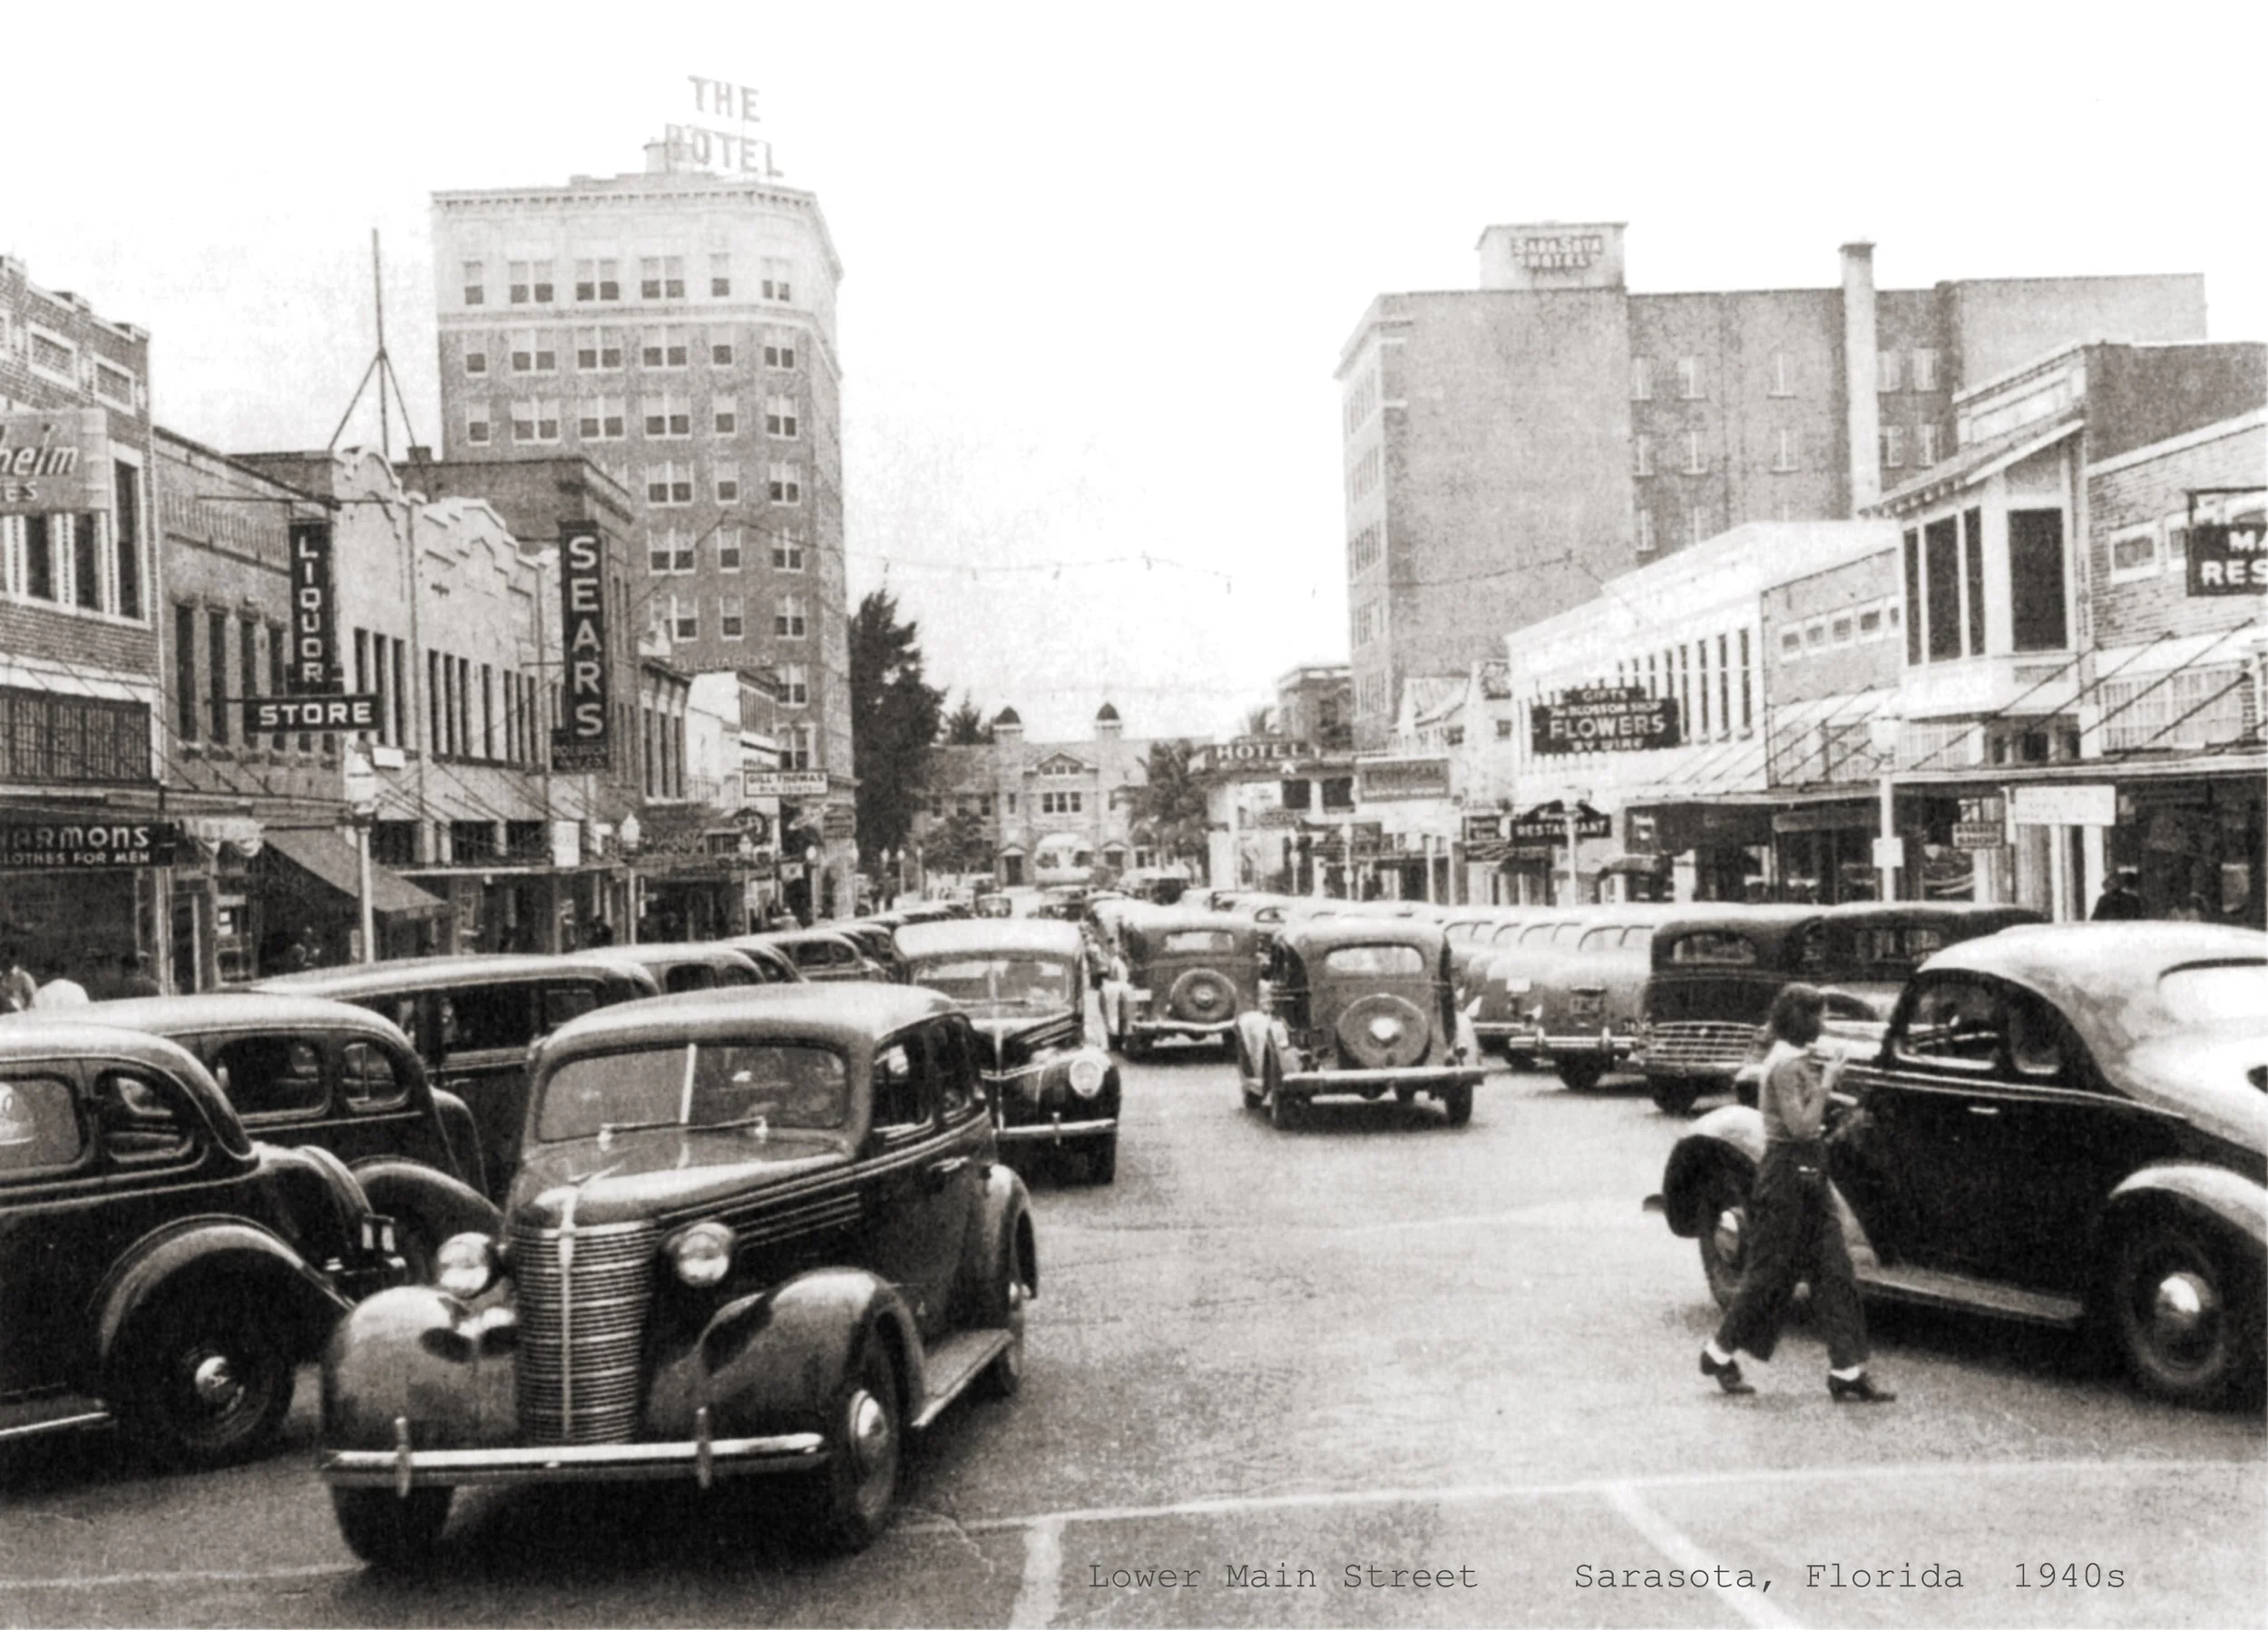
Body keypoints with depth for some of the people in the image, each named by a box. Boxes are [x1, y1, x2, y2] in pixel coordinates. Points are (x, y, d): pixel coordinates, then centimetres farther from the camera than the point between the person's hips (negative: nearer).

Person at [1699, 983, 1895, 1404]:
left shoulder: (1794, 1060, 12)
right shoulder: (1786, 1065, -17)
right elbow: (1801, 1126, -22)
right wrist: (1826, 1083, -18)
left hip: (1808, 1177, 9)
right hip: (1787, 1175, -9)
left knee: (1835, 1271, 5)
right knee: (1770, 1272, 1)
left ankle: (1847, 1372, 7)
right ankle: (1721, 1352, 17)